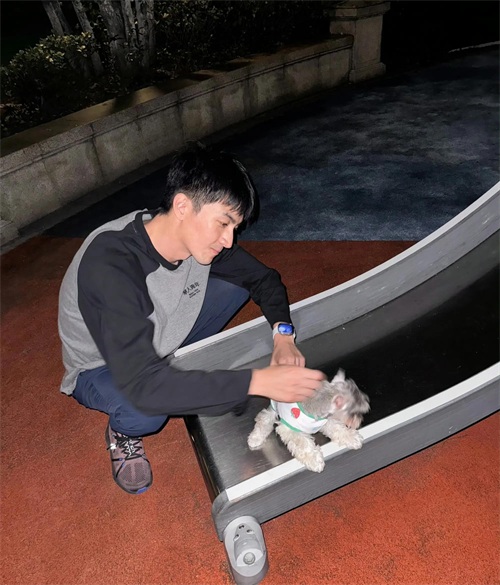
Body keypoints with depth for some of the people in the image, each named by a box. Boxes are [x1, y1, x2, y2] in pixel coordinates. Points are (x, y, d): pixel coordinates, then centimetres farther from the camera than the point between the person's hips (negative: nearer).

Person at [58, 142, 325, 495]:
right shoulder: (110, 265, -39)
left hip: (162, 341, 6)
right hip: (102, 370, -5)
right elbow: (144, 386, -45)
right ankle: (123, 433, 0)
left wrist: (283, 334, -24)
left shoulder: (198, 236, -19)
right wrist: (258, 382, -46)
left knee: (238, 282, -8)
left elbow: (265, 279, -5)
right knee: (145, 409, -38)